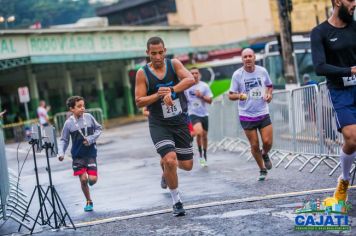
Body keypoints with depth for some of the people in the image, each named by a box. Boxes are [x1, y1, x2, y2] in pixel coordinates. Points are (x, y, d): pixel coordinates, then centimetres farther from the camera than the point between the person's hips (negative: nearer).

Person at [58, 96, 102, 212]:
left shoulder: (89, 117, -5)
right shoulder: (69, 123, -7)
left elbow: (99, 129, 7)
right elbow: (63, 140, 0)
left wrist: (91, 139, -9)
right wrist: (61, 153, -14)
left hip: (90, 153, 1)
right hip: (78, 155, -1)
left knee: (93, 178, -9)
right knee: (83, 179, -4)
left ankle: (89, 181, 30)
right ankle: (89, 201, 17)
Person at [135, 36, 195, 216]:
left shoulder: (174, 64, -2)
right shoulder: (143, 74, -6)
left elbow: (190, 80, -18)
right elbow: (139, 102, -8)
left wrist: (171, 91, -31)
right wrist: (158, 95, -23)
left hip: (180, 122, 3)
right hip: (159, 125, -3)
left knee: (187, 165, 7)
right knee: (170, 160, -21)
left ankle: (166, 166, 43)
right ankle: (176, 201, -1)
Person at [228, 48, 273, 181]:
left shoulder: (262, 71, 1)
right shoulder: (237, 75, -6)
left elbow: (269, 85, 18)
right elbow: (231, 95, -2)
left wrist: (269, 94, -3)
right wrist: (239, 96, -23)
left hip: (263, 113, 2)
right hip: (246, 115, -1)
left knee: (268, 142, -5)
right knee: (254, 145, 2)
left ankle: (265, 155, 31)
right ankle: (262, 170, 22)